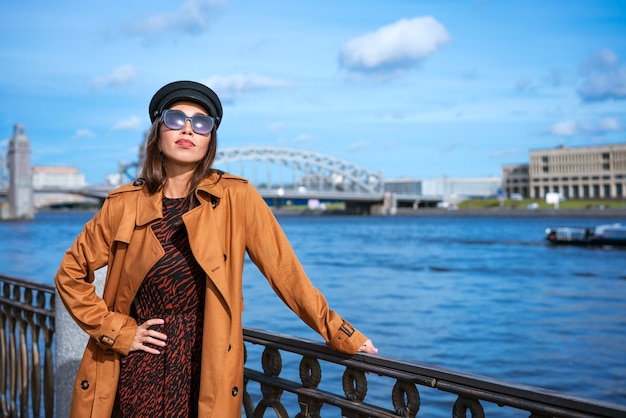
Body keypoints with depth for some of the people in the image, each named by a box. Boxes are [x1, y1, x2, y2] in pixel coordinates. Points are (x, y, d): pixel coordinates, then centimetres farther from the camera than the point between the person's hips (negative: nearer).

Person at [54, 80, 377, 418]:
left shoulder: (236, 199, -7)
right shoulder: (125, 203, -2)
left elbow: (286, 271, -4)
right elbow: (71, 275, 6)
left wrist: (339, 334, -3)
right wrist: (118, 331, -2)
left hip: (202, 371, -1)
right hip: (134, 368, 1)